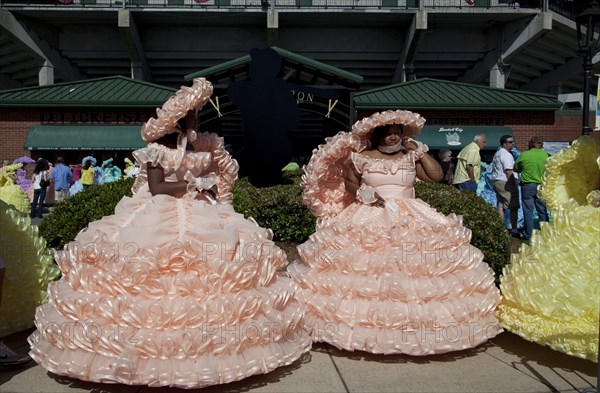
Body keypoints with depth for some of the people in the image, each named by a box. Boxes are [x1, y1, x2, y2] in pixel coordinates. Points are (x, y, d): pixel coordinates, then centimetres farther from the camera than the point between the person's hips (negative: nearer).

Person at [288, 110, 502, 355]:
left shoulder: (411, 157, 9)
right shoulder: (362, 157, 3)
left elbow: (436, 176, 1)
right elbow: (349, 182, 10)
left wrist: (419, 151, 0)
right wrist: (363, 194, -10)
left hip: (411, 222, 2)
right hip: (369, 220, -2)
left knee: (415, 269, -7)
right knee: (365, 269, -9)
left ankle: (416, 323, 0)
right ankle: (364, 322, -1)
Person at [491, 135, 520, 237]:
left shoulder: (497, 154, 17)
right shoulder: (506, 155, -14)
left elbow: (494, 170, 22)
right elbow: (509, 172, -21)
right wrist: (514, 185, -17)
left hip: (496, 182, 9)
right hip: (506, 183, -9)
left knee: (500, 207, 9)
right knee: (513, 207, -3)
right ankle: (514, 230, -2)